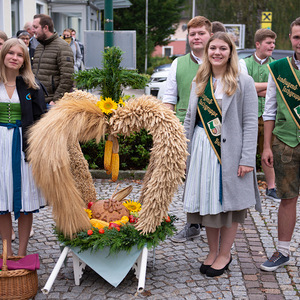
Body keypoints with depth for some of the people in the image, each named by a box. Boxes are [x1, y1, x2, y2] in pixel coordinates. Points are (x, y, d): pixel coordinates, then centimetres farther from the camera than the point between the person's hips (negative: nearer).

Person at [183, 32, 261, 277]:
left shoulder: (244, 82, -5)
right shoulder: (199, 82, 10)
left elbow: (250, 123, -8)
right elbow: (190, 119, 13)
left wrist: (247, 158, -14)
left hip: (230, 151, -4)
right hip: (202, 149, 5)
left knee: (228, 201, 4)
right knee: (207, 201, 10)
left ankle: (225, 255, 20)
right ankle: (213, 252, 25)